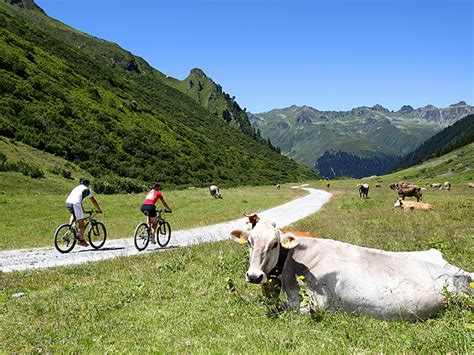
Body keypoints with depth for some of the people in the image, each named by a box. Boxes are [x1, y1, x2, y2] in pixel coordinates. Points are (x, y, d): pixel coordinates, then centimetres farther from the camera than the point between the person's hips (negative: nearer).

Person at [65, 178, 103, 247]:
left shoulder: (76, 188, 33)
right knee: (81, 223, 4)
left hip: (67, 203, 6)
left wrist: (82, 210, 51)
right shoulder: (87, 190, 16)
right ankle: (81, 240, 9)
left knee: (73, 214, 37)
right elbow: (94, 201, 19)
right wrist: (99, 210, 31)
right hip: (75, 204, -6)